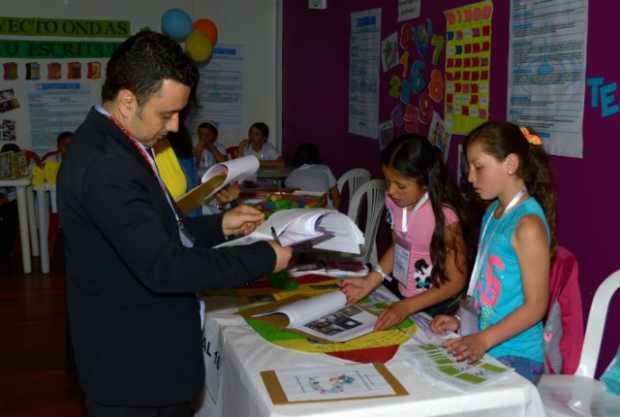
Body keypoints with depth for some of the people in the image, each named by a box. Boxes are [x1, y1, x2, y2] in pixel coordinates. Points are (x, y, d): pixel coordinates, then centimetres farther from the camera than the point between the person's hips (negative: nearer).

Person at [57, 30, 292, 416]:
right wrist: (264, 258, -21)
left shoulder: (115, 145, 6)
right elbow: (162, 267, -30)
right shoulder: (105, 165, -27)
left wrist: (219, 227, 2)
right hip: (133, 363, -10)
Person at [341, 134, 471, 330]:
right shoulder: (393, 201, -7)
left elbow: (455, 282, -18)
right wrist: (369, 283, -1)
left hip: (436, 310, -5)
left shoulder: (445, 216, -25)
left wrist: (406, 307, -23)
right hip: (403, 300, 5)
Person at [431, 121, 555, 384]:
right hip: (484, 345, 7)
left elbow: (535, 306, -17)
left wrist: (483, 340, -21)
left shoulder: (528, 224, -18)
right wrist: (462, 320, 7)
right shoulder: (493, 211, 9)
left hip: (515, 357, -7)